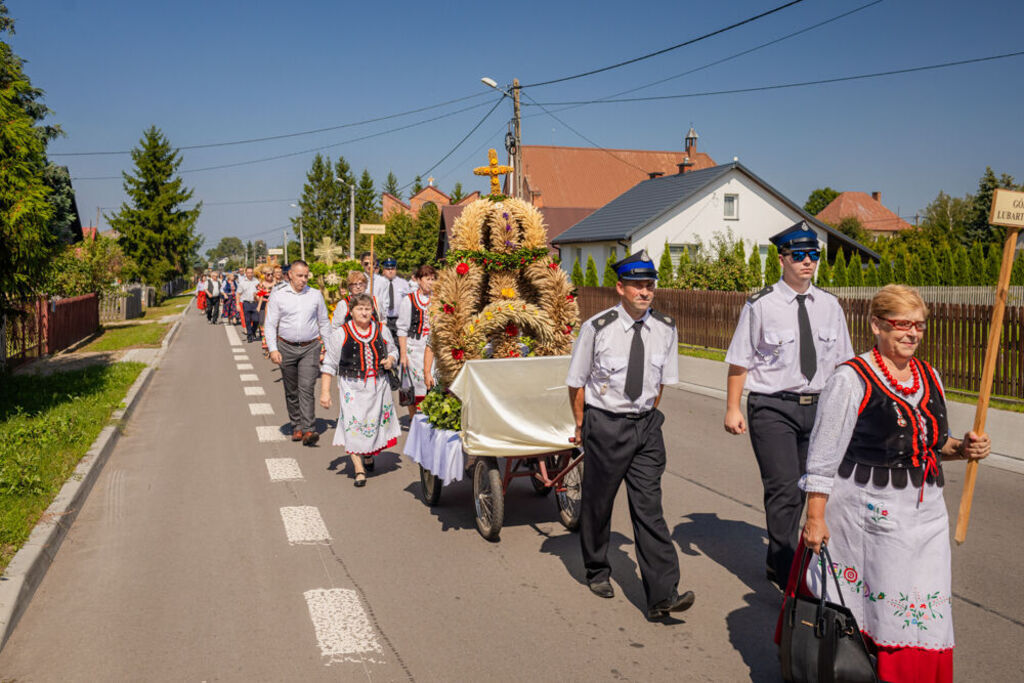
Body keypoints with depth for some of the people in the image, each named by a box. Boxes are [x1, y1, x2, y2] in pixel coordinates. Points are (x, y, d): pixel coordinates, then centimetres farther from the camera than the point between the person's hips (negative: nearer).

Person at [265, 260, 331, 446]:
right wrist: (273, 349, -7)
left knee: (306, 388, -12)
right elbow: (270, 325, 3)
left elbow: (324, 323, 13)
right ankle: (297, 427, 21)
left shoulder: (316, 295, 6)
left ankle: (309, 430, -16)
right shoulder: (278, 296, 2)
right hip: (286, 348, 1)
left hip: (310, 348, -1)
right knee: (291, 391, 9)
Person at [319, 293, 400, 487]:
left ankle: (369, 455, 41)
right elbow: (329, 364, -2)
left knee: (376, 422, 12)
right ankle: (359, 468, -1)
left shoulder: (382, 331, 5)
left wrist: (391, 360, -3)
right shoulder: (340, 334, -4)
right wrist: (325, 391, -7)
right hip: (352, 387, -3)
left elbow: (393, 351, 22)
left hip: (378, 385, 3)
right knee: (354, 425, -9)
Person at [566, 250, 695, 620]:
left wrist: (647, 415, 12)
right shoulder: (596, 328, -13)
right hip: (604, 424, -2)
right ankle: (597, 571, 34)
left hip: (646, 425, 2)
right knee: (597, 502, 12)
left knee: (649, 507, -3)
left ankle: (662, 595, -4)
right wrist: (582, 426, 6)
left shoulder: (665, 329, -1)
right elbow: (577, 381, -1)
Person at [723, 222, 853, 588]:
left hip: (816, 406, 6)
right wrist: (733, 408, -8)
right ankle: (789, 575, 1)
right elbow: (740, 361, -6)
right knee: (784, 489, -10)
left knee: (798, 488, 15)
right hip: (772, 407, -5)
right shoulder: (761, 306, -8)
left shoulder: (828, 305, 7)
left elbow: (841, 360, 13)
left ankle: (778, 564, 32)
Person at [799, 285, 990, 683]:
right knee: (881, 602, -1)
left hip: (926, 512, 6)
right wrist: (815, 517, -14)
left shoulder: (929, 377, 10)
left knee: (926, 612, 8)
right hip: (870, 511, -6)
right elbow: (823, 456, -11)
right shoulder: (852, 379, -11)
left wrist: (962, 448, 1)